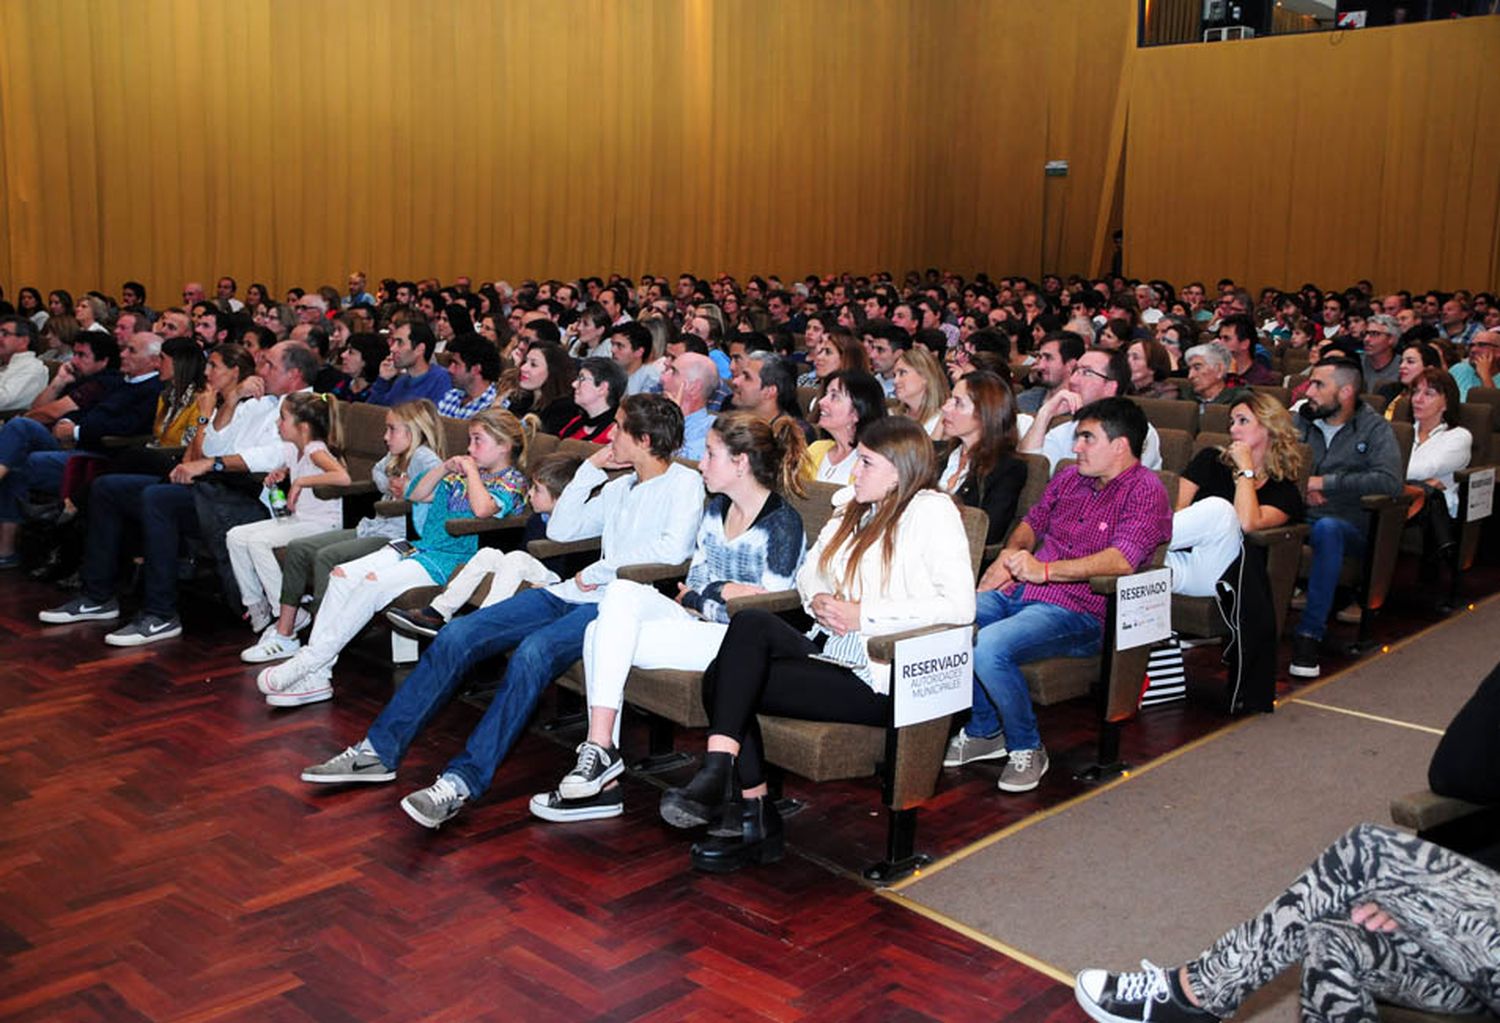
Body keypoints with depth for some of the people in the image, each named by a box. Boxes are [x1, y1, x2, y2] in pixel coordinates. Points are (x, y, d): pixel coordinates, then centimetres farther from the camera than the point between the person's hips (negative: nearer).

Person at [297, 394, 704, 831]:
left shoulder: (685, 483, -1)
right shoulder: (620, 486, 24)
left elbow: (673, 549, -18)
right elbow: (560, 530, 21)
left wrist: (598, 572, -12)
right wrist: (592, 468, 16)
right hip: (573, 593, 8)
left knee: (532, 652, -36)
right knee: (458, 635, -8)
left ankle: (462, 781, -34)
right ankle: (380, 749, -5)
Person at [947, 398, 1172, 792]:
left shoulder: (1145, 490, -5)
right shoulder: (1069, 477, 18)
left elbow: (1122, 559, -20)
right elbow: (1032, 521, 31)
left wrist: (1044, 570, -27)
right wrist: (1010, 556, 7)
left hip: (1079, 611, -7)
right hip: (1019, 593, 8)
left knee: (990, 647, -32)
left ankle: (1027, 750, -8)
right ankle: (984, 730, 2)